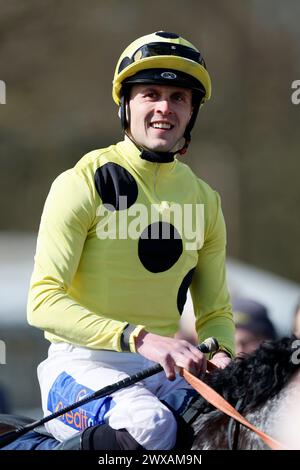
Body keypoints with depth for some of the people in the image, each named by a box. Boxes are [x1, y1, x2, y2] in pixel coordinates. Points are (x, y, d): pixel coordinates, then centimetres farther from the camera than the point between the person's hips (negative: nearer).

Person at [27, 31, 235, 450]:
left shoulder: (205, 201, 12)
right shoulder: (82, 184, -5)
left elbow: (216, 312, 18)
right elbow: (43, 302, -14)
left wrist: (221, 355, -8)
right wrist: (140, 339, -27)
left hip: (162, 369, 5)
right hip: (81, 365, -5)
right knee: (149, 424, -35)